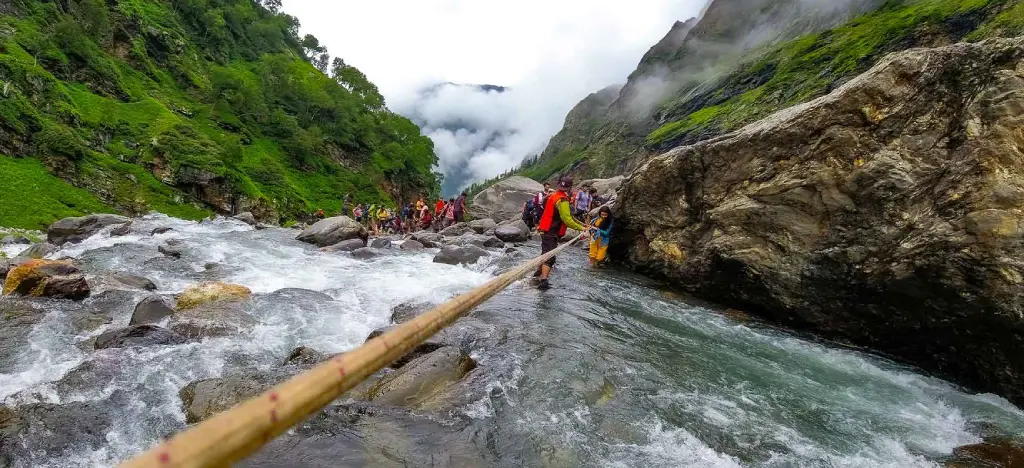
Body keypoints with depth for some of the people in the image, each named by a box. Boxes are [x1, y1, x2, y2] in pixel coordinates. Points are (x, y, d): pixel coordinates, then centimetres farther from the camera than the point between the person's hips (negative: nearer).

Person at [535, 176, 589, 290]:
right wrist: (580, 228, -19)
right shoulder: (563, 200, -19)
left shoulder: (553, 195, 10)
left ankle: (539, 272, 43)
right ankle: (543, 282, -14)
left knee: (546, 253, 26)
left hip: (546, 230, 10)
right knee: (549, 257, -10)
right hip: (551, 233, -10)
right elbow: (566, 219, -24)